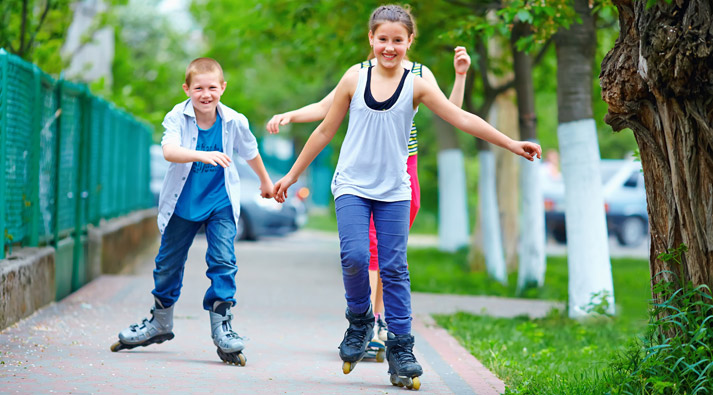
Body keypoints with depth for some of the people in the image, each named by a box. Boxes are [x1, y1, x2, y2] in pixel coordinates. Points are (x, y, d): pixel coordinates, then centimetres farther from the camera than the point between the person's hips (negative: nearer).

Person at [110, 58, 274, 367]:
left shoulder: (234, 121, -12)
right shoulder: (177, 118, -17)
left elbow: (250, 153, 8)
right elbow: (169, 151, -37)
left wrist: (265, 181, 24)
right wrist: (202, 155, -53)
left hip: (221, 204, 0)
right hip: (182, 203, 0)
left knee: (223, 262, -14)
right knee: (168, 263, 13)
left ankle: (221, 327, -5)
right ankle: (160, 323, 33)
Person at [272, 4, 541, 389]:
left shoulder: (416, 86, -2)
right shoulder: (354, 80, 0)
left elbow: (462, 118, -5)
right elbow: (325, 130, 8)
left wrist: (511, 144, -12)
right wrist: (292, 175, 12)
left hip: (394, 191, 0)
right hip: (352, 185, 0)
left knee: (394, 268, -2)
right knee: (355, 257, -17)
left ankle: (400, 351, 5)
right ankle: (359, 322, 11)